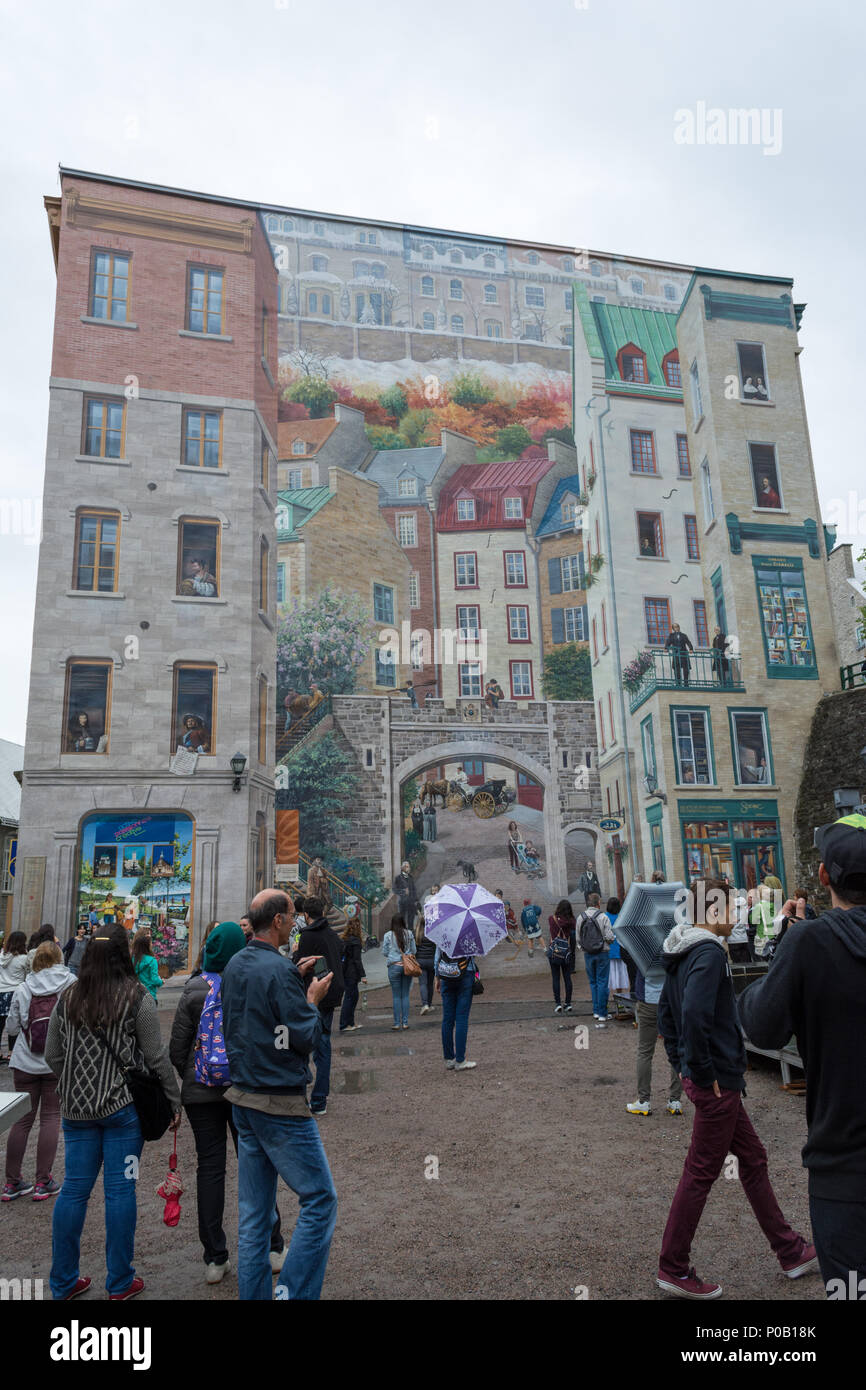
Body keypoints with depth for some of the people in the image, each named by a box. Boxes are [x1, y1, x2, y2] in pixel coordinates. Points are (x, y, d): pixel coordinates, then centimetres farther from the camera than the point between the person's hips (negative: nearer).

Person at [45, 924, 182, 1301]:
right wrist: (173, 1101, 0)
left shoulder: (67, 998, 2)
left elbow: (52, 1056, 9)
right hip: (123, 1105, -4)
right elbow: (156, 1057, -10)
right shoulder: (137, 998, -11)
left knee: (74, 1189, 13)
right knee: (120, 1190, 5)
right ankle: (120, 1283, 17)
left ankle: (63, 1282, 25)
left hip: (76, 1107, 4)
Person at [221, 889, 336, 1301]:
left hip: (243, 1098, 9)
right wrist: (313, 998, -2)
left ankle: (253, 1293, 20)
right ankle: (294, 1293, 2)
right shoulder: (278, 970, -20)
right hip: (281, 1103, -9)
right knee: (320, 1200, 2)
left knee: (253, 1209, 14)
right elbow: (307, 1036, -18)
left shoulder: (235, 965, 6)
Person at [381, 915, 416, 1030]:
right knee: (405, 995, 9)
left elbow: (384, 953, 2)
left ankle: (397, 1023, 6)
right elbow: (414, 951, 7)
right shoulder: (409, 934, 1)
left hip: (394, 966, -2)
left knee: (396, 996, 4)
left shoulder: (388, 935, -5)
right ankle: (405, 1022, 11)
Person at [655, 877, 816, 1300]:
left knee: (752, 1158, 21)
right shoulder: (710, 953, -22)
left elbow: (665, 1012, 16)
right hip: (718, 1083, -10)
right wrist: (703, 1073, -22)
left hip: (712, 1081, 10)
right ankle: (673, 1269, 18)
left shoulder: (681, 955, 9)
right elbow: (694, 1016, -33)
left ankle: (790, 1251, 37)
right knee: (700, 1174, 4)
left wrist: (682, 1063, 18)